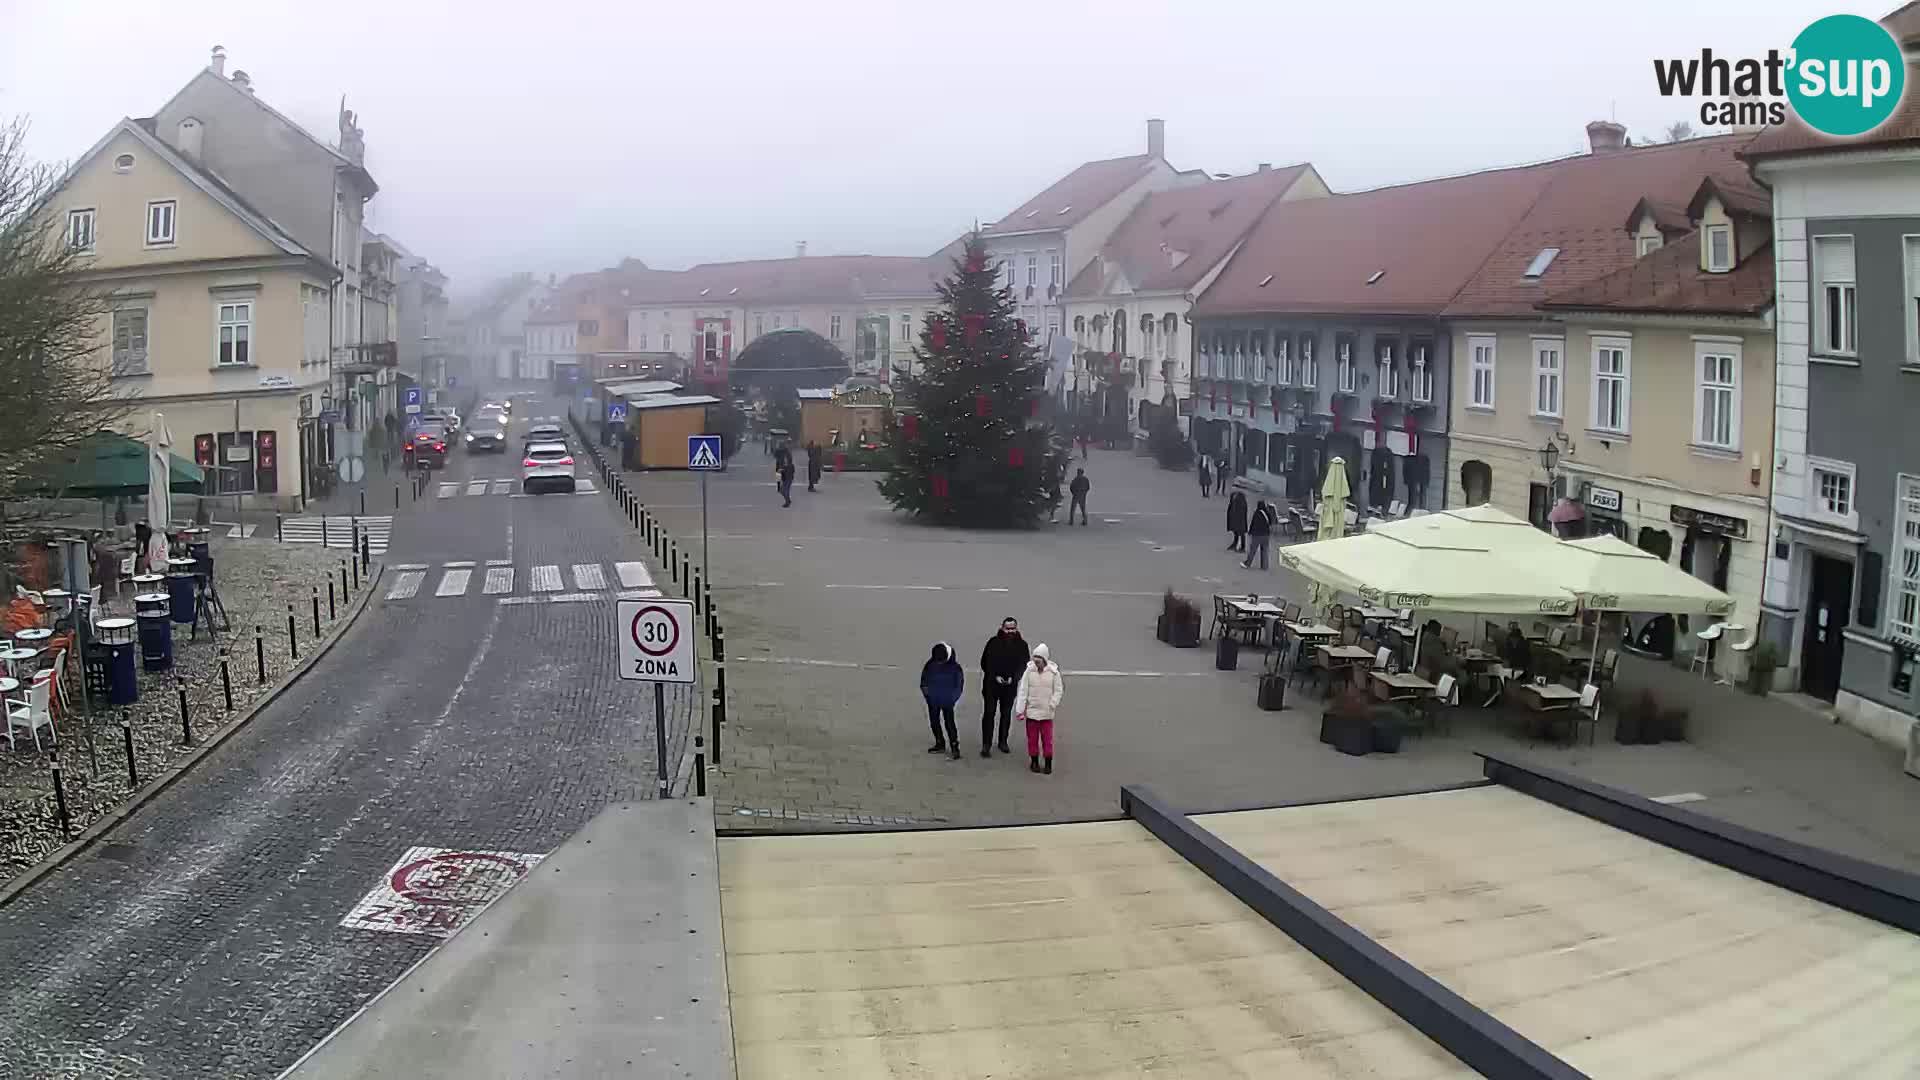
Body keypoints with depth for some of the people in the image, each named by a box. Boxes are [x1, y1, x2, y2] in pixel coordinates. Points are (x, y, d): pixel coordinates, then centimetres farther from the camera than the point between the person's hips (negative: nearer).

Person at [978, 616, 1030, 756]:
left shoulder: (1021, 645, 2)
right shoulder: (993, 642, -4)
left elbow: (1024, 665, 3)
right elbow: (985, 662, -2)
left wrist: (1013, 678, -11)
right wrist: (995, 676, -11)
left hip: (1010, 685, 3)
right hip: (991, 683, -2)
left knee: (1006, 713, 10)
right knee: (989, 712, -6)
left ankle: (1002, 742, 22)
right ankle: (986, 745, -7)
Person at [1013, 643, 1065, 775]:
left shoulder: (1053, 672, -5)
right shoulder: (1029, 671, -3)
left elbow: (1058, 690, 2)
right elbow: (1022, 690, -1)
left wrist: (1052, 705, -11)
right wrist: (1020, 709, -4)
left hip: (1047, 713, -1)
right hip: (1031, 711, 1)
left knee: (1047, 739, 1)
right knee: (1032, 738, 8)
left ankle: (1048, 764, 11)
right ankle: (1034, 762, 21)